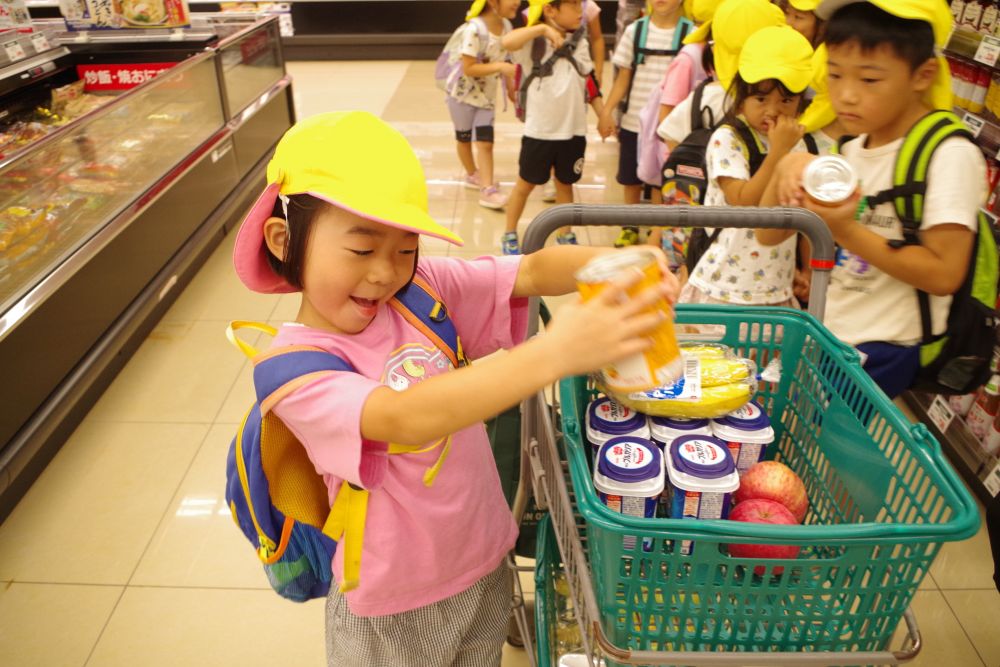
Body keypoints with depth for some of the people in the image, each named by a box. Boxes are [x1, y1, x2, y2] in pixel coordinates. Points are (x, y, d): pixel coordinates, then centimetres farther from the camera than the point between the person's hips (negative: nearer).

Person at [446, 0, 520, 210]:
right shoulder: (475, 29, -25)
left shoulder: (506, 26, -4)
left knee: (486, 143, -5)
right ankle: (473, 175, 35)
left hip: (487, 95, 5)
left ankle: (487, 190, -7)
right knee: (464, 138, 14)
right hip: (463, 93, -4)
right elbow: (468, 68, -26)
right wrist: (500, 67, -32)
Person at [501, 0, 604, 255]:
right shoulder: (533, 43, -12)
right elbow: (507, 42, -33)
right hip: (539, 130, -4)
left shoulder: (580, 43, 6)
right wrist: (543, 29, -35)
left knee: (565, 183, 17)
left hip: (573, 130, 4)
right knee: (525, 184, 11)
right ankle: (509, 235, 27)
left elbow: (589, 82, 12)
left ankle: (565, 234, 33)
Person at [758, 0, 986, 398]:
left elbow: (944, 274, -20)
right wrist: (787, 170, -16)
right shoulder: (849, 150, 5)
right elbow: (769, 236, 2)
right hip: (825, 335, 6)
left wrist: (846, 231, -28)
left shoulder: (949, 156, -15)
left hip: (880, 352, -6)